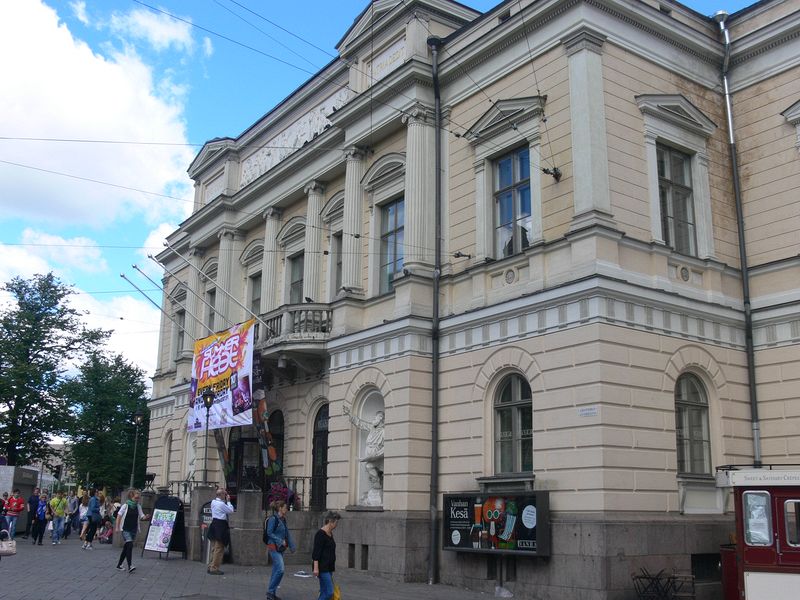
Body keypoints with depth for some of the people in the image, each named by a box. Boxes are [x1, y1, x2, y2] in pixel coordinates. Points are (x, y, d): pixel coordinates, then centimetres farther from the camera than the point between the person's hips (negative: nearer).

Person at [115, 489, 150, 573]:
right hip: (126, 529, -5)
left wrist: (146, 517, -18)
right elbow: (119, 516, -4)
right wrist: (117, 527, -7)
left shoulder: (138, 506, 6)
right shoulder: (125, 506, -7)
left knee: (126, 547, 10)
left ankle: (119, 565, 23)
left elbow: (141, 516, 4)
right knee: (130, 545, -19)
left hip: (134, 530, 5)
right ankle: (129, 566, -22)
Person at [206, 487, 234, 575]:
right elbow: (231, 510, -12)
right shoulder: (221, 504, -18)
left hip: (214, 524, 10)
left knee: (214, 548, 16)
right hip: (220, 526, -10)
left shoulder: (213, 502, 10)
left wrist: (226, 501, 10)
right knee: (219, 549, -4)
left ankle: (210, 567, 21)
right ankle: (214, 568, -2)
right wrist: (228, 501, -4)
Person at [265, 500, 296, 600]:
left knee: (276, 570, 12)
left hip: (281, 548, 9)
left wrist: (291, 546, 9)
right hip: (274, 547, -9)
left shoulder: (283, 519, 12)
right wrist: (281, 541, -17)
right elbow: (269, 533, -15)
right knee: (280, 569, -14)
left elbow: (287, 534, 15)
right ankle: (271, 591, -4)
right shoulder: (273, 518, -13)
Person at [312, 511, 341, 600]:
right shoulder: (321, 534, -15)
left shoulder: (330, 533, 13)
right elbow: (316, 552, -19)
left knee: (324, 593, 9)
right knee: (329, 592, -13)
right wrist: (316, 568, -23)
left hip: (329, 567, 9)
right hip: (322, 568, -9)